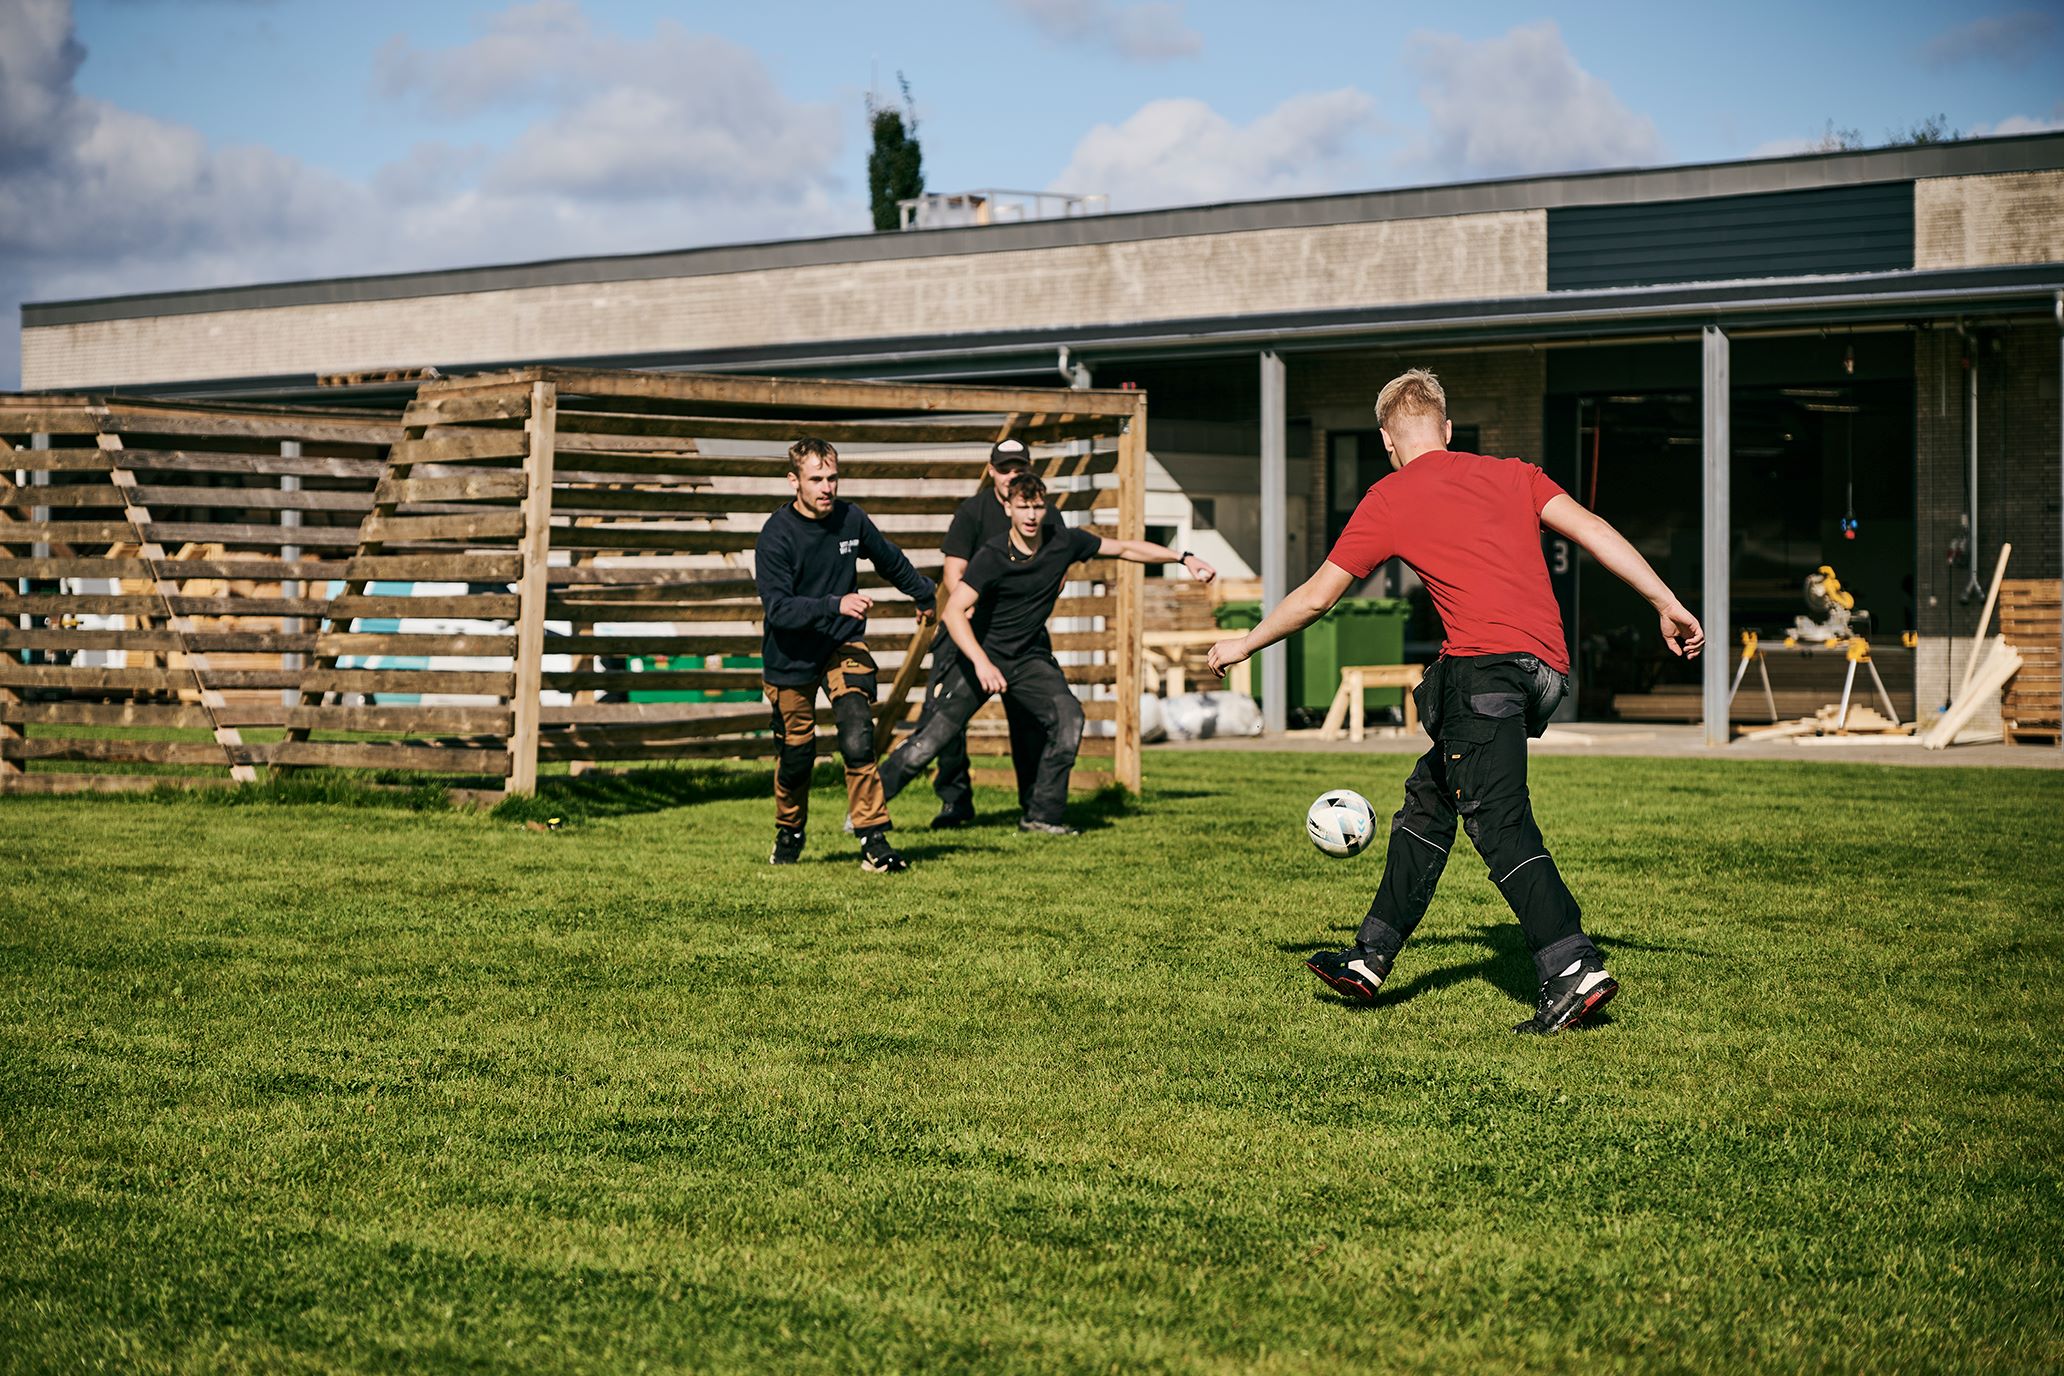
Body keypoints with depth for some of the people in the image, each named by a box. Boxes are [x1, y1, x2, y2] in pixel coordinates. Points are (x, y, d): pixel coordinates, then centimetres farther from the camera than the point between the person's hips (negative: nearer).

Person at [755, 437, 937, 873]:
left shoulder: (850, 519, -6)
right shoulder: (776, 536, -18)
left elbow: (890, 560, 16)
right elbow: (778, 607, -27)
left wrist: (924, 592, 31)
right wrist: (836, 605, -38)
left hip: (843, 644, 2)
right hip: (790, 657, -2)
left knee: (857, 740, -20)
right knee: (797, 755, 9)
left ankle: (874, 840, -16)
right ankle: (789, 833, 37)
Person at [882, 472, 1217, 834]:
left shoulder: (1064, 542, -7)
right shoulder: (992, 556, -20)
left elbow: (1124, 548, 8)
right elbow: (953, 612, -27)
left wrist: (1183, 558, 7)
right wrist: (982, 663, -40)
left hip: (1031, 656, 4)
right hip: (983, 653, -4)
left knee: (1068, 716, -19)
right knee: (932, 736, -10)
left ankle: (1041, 814, -6)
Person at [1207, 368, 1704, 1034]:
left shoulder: (1388, 499, 8)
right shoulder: (1511, 474, 20)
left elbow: (1316, 597, 14)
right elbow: (1591, 530, 7)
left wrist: (1244, 644, 28)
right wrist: (1667, 603, 7)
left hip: (1485, 662, -7)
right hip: (1545, 663, 7)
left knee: (1500, 825, -12)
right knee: (1428, 798, 18)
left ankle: (1575, 971, -26)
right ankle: (1370, 959, 25)